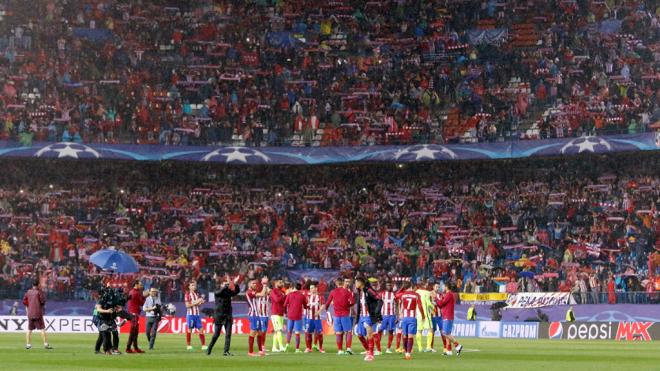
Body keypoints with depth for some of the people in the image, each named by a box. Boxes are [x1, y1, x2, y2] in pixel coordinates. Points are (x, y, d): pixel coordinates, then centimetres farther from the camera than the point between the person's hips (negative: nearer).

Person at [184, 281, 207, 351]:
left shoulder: (197, 294, 13)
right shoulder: (187, 294, -4)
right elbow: (187, 305, -12)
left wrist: (201, 302, 0)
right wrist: (196, 302, -17)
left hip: (197, 314, 5)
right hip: (190, 314, -5)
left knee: (201, 329, 1)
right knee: (189, 329, 0)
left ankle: (203, 345, 2)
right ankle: (188, 345, 8)